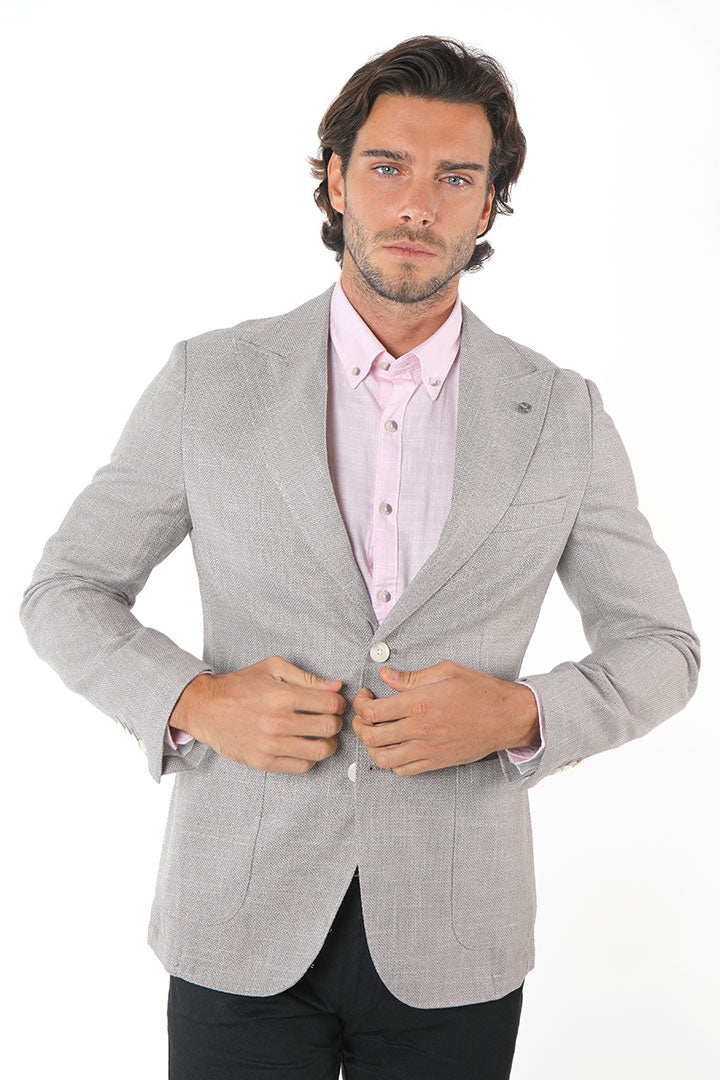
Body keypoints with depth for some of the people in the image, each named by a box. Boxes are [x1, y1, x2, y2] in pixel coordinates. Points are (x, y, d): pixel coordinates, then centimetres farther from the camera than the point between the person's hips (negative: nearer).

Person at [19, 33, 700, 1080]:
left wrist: (520, 713, -14)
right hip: (244, 923, -1)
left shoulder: (562, 415, -1)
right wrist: (193, 702, -15)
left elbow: (659, 647, 5)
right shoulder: (209, 381, -4)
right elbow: (67, 592, 3)